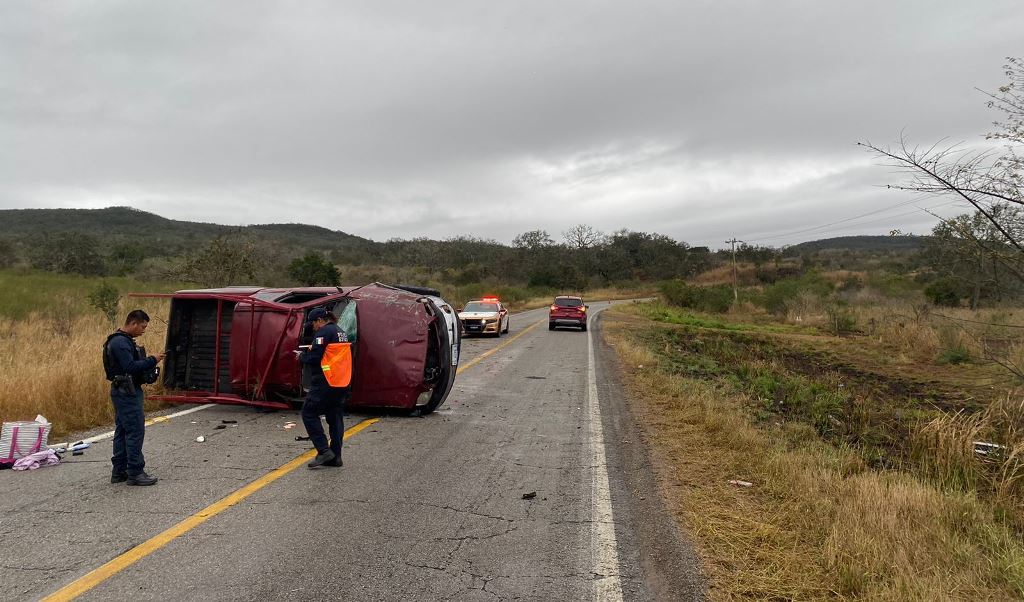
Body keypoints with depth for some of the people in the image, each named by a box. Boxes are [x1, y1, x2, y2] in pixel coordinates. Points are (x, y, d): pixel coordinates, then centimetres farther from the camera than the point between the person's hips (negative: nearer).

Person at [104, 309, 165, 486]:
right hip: (127, 393, -11)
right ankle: (135, 473, -3)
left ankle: (119, 472, 19)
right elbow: (130, 367, -26)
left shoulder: (123, 341, 15)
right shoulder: (120, 342, -18)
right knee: (135, 431, -7)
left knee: (122, 431, 13)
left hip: (124, 392, 11)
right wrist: (152, 360, -18)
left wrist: (149, 362, 7)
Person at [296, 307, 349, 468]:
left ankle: (323, 450, -7)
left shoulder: (324, 331, -11)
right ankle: (335, 456, 13)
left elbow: (315, 357, -16)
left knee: (309, 412, -1)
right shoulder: (341, 331, 17)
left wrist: (302, 356, 2)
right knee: (335, 417, 11)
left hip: (326, 382, -9)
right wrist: (312, 350, 18)